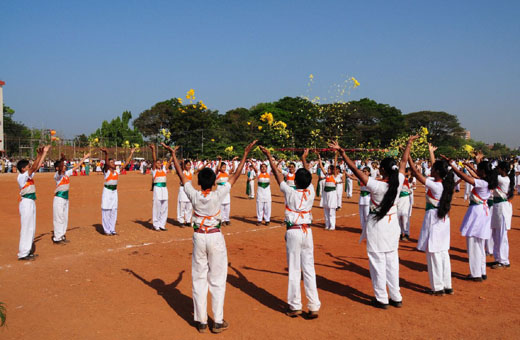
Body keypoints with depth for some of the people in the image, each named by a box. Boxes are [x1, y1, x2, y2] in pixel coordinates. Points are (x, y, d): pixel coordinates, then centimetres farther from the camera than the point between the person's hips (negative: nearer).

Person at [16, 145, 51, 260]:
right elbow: (34, 167, -27)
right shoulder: (21, 176, -14)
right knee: (26, 228, -6)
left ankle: (28, 251, 23)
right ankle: (23, 254, -1)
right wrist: (39, 154, -30)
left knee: (31, 228, 14)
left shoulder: (28, 175, 10)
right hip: (26, 203, -10)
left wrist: (45, 152, 12)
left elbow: (38, 165, 13)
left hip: (31, 202, 10)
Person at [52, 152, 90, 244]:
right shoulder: (57, 175, -14)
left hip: (66, 198, 8)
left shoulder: (67, 173, 6)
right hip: (59, 199, -8)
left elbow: (76, 167, 13)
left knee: (65, 218, 14)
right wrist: (62, 160, -53)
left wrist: (84, 158, 15)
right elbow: (60, 171, -37)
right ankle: (57, 238, 3)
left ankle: (62, 236, 24)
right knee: (59, 218, -4)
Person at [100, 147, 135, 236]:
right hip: (107, 191, -6)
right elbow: (106, 163, -27)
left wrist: (131, 154, 11)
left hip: (114, 191, 6)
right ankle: (107, 231, 1)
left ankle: (112, 229, 18)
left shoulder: (117, 171, 7)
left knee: (114, 211, 9)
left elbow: (126, 163, 11)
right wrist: (106, 154, -46)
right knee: (106, 211, -4)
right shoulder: (106, 171, -8)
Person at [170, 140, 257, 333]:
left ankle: (201, 321, 16)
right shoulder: (218, 195, -14)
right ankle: (218, 322, 12)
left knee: (199, 279, 10)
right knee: (217, 280, 6)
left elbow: (181, 175, 1)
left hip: (199, 237, 2)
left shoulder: (194, 195, -10)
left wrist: (173, 155, 12)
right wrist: (245, 154, -1)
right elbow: (235, 176, -8)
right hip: (215, 238, -2)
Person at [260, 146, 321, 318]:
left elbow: (277, 174, -2)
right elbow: (308, 177, 17)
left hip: (293, 232, -3)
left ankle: (295, 307, 11)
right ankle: (314, 307, 10)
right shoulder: (311, 192, -1)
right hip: (307, 232, 4)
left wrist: (269, 156, 10)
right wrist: (304, 159, 34)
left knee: (294, 270, 3)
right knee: (309, 269, 7)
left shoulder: (290, 193, -11)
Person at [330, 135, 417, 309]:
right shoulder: (398, 182, -9)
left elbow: (355, 169, -25)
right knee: (392, 260, 15)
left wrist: (342, 152, -22)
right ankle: (396, 298, 23)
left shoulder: (376, 186, -23)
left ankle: (382, 299, 14)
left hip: (377, 225, -5)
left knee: (378, 262, 5)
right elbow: (403, 162, 7)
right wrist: (409, 144, 21)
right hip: (392, 224, 6)